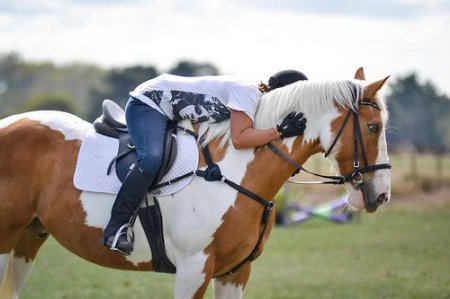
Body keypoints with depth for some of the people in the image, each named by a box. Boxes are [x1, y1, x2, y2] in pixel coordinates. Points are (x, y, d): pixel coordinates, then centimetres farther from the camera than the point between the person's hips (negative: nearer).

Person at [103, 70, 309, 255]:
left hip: (171, 116, 11)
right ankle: (115, 228, -30)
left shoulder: (259, 103, 8)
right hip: (148, 103, -11)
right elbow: (239, 138, -34)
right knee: (152, 158, -32)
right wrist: (280, 131, -34)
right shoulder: (247, 93, -22)